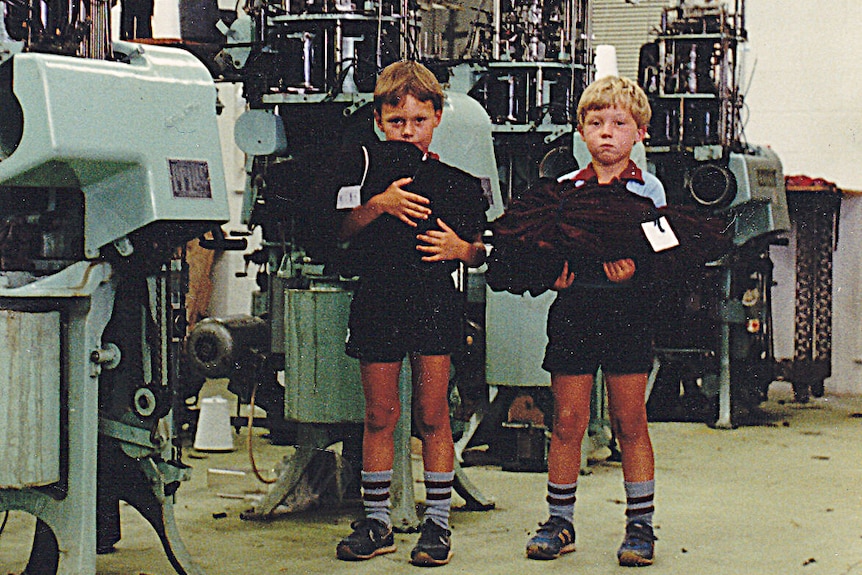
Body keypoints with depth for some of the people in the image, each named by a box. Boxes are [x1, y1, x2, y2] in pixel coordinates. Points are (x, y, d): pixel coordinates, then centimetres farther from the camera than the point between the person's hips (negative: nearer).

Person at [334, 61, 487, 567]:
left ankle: (438, 521, 10)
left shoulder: (456, 180, 5)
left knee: (432, 415, 2)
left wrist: (462, 249, -9)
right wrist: (378, 205, -16)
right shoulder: (368, 166, 4)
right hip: (379, 298, 1)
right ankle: (376, 521, 16)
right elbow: (341, 232, -2)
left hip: (434, 301, 0)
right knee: (380, 416, 6)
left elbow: (479, 250, 13)